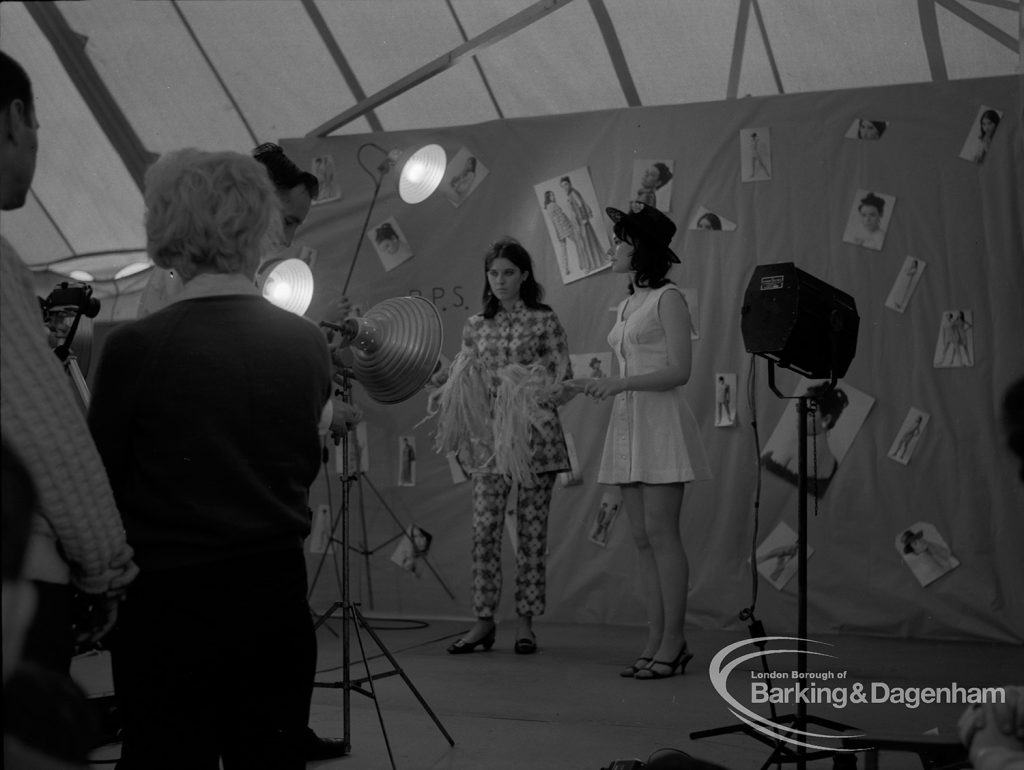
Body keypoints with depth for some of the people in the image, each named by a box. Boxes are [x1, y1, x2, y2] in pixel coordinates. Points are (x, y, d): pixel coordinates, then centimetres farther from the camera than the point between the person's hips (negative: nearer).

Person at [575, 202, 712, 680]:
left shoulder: (668, 298, -5)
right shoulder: (627, 306, 18)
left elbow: (679, 371, -12)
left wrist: (621, 383, -19)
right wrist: (600, 387, 6)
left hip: (661, 424, -8)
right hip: (627, 425, 8)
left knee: (661, 533, -9)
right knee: (642, 538, 6)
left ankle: (674, 641, -4)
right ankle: (656, 641, 10)